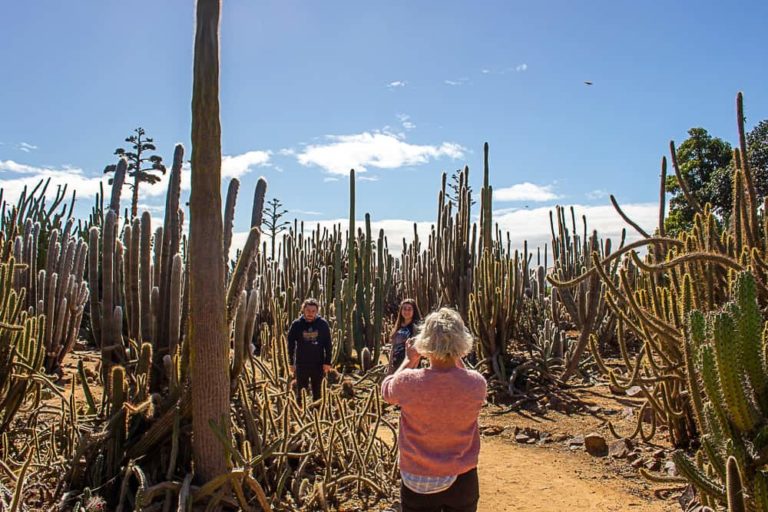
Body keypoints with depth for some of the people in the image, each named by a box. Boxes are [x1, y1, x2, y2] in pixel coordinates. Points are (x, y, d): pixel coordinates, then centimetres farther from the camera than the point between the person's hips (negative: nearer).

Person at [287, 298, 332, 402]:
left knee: (317, 393, 13)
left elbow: (328, 344, 0)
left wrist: (327, 362, -3)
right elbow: (290, 344, 1)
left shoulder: (323, 324, -4)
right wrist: (291, 363, 0)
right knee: (300, 392, 9)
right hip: (301, 364, 0)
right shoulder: (296, 324, -5)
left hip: (318, 364, 1)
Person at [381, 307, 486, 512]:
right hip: (462, 480, 1)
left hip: (418, 482, -1)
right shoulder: (476, 383, -19)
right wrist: (456, 358, 6)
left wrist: (409, 360, 8)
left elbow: (386, 389, 1)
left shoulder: (408, 382, -24)